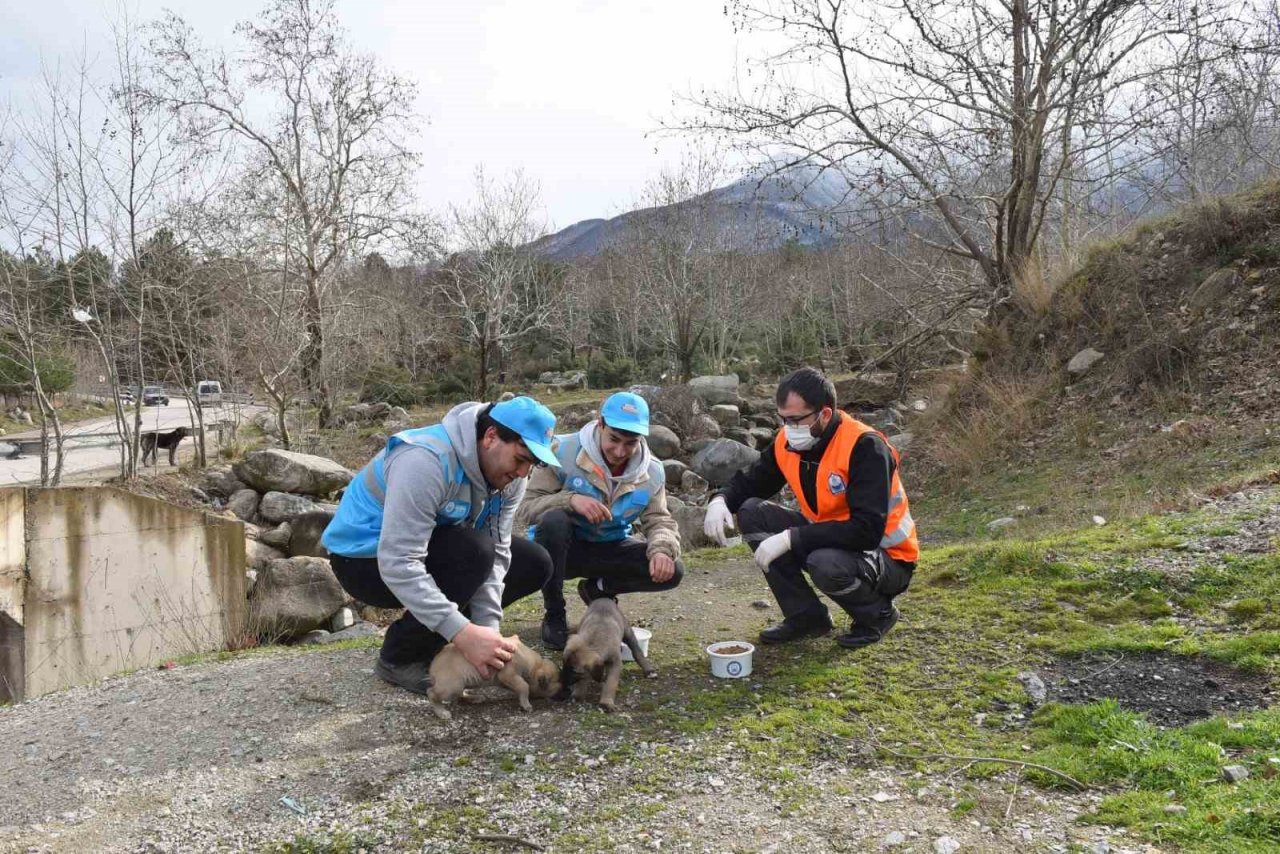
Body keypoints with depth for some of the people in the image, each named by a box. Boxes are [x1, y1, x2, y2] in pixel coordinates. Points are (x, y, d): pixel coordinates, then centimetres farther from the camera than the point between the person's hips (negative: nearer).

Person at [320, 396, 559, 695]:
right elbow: (398, 564, -38)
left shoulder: (508, 474, -10)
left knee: (535, 564, -1)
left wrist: (487, 627, -23)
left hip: (429, 550, 8)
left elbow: (495, 552, -10)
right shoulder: (427, 460, -34)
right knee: (475, 552, -32)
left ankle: (429, 634, 6)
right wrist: (463, 633, -41)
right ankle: (400, 657, -13)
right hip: (365, 559, -8)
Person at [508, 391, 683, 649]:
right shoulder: (563, 451, -20)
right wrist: (571, 499, -39)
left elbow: (659, 520, -5)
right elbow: (525, 507, -21)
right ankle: (554, 617, -14)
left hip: (609, 549, 3)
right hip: (562, 549, -3)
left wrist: (662, 549, -29)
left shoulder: (652, 472, -7)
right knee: (553, 521, -38)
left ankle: (597, 589, 11)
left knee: (670, 571, -19)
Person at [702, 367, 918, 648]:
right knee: (751, 512, -9)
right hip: (826, 539, 7)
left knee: (826, 563, -38)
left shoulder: (865, 447, -27)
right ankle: (806, 615, 1)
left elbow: (867, 531, -34)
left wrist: (790, 538, -35)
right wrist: (721, 501, -16)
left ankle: (877, 614, -2)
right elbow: (751, 481, 8)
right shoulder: (788, 441, -7)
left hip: (887, 557, -7)